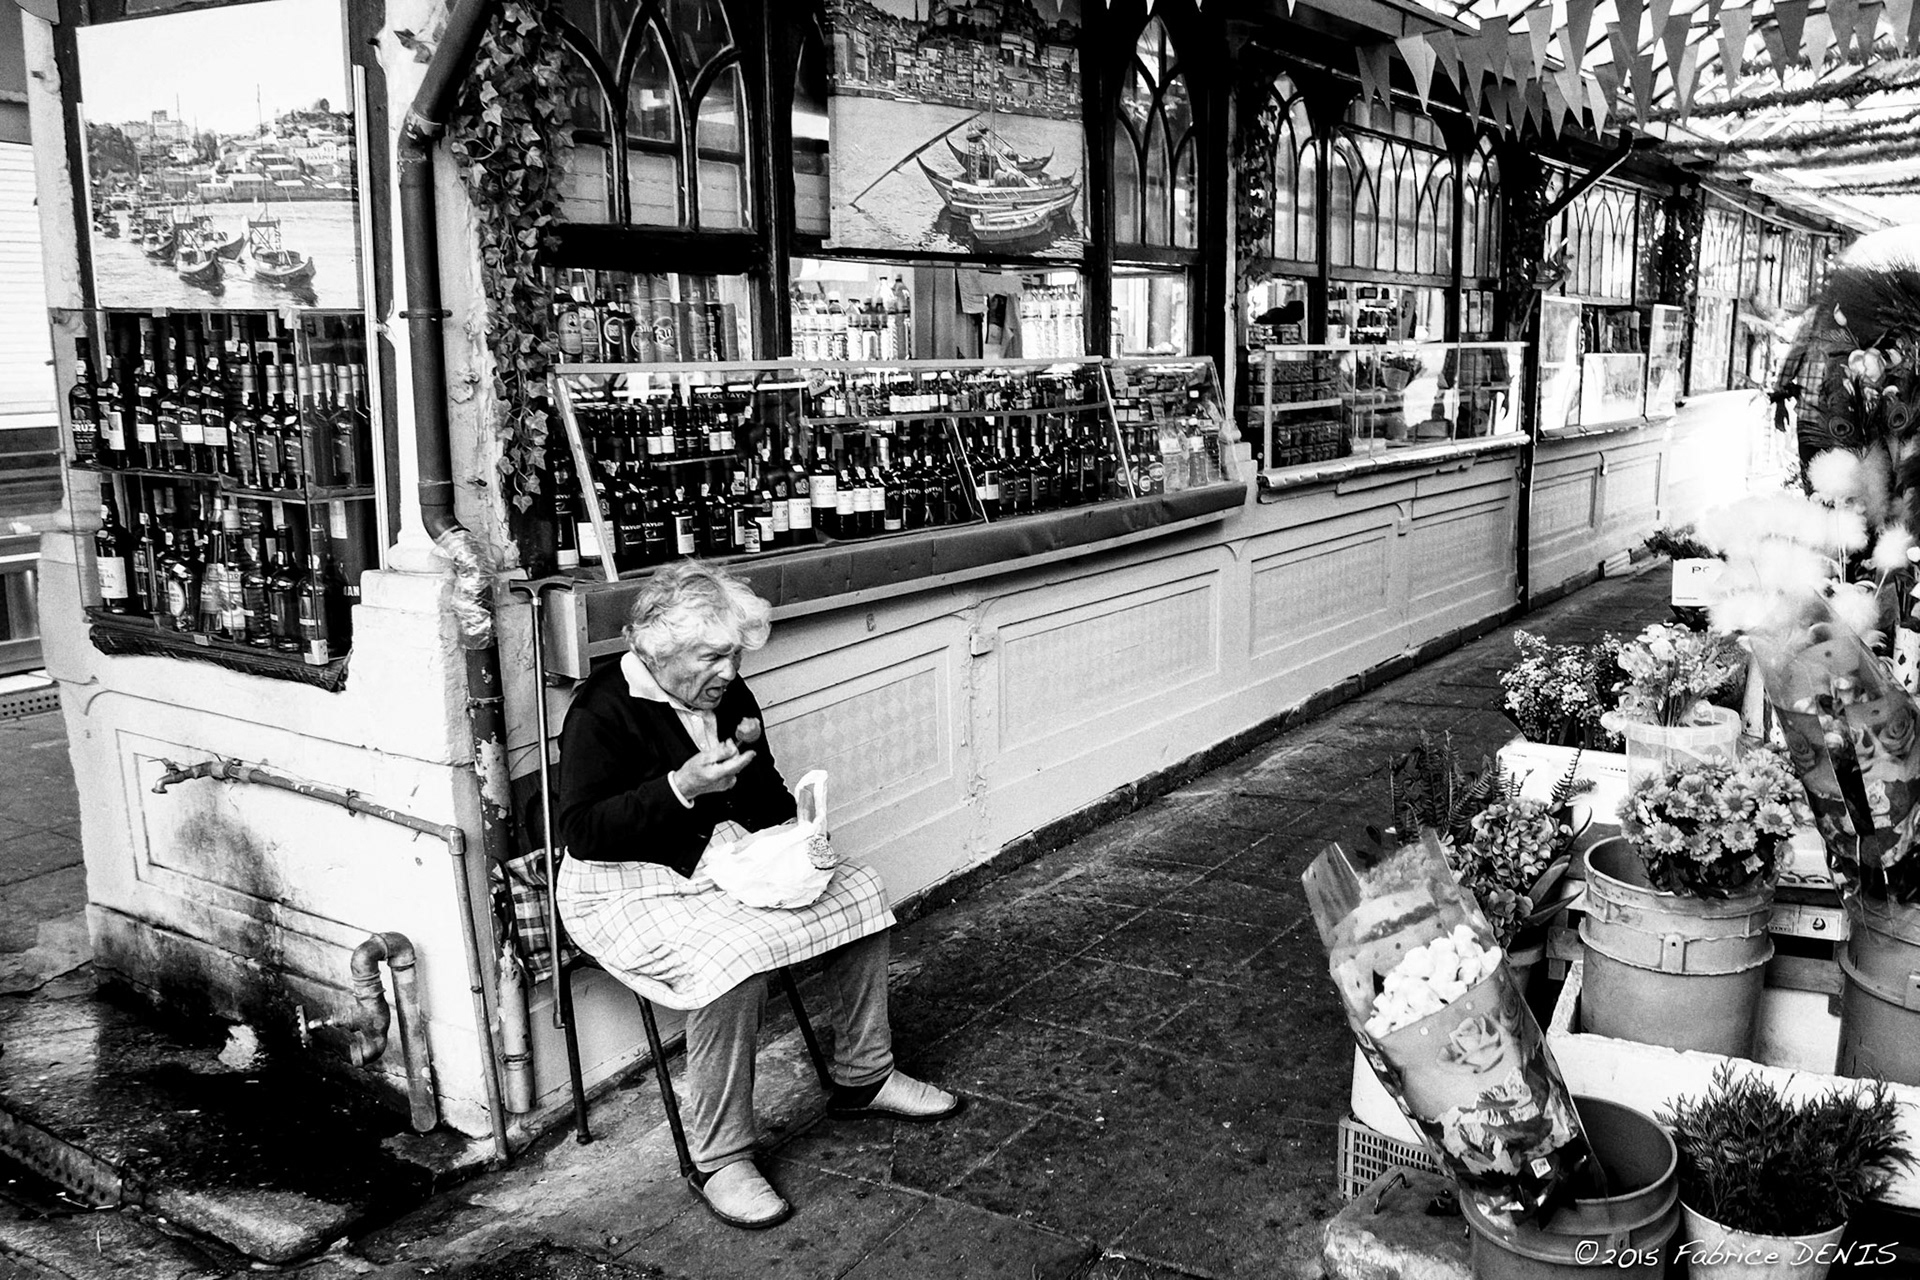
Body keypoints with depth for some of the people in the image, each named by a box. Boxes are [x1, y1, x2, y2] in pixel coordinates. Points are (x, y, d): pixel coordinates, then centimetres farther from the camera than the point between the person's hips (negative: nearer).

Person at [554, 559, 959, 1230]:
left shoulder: (727, 694, 6)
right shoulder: (601, 711, -17)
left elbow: (766, 790, 19)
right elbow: (580, 832, -22)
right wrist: (682, 788, -30)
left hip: (732, 864, 8)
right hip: (633, 888, -8)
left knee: (860, 892, -2)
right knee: (733, 964, -35)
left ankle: (863, 1075, 12)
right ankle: (718, 1159, -17)